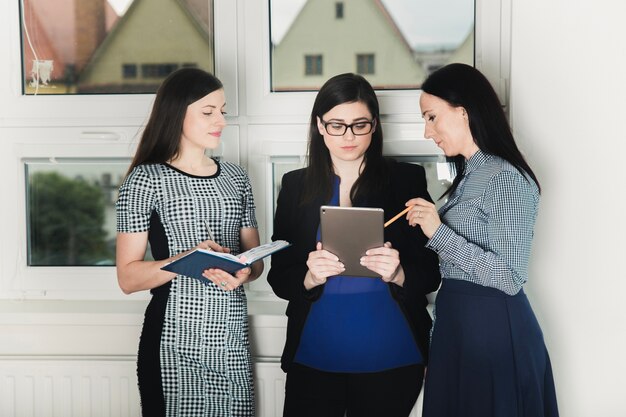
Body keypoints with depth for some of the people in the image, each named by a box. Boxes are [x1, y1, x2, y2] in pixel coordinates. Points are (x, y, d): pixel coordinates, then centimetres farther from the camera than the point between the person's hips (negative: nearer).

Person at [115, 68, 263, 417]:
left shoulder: (235, 178, 10)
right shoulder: (146, 179, -5)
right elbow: (128, 278, -7)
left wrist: (243, 272, -7)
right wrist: (188, 259, -22)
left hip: (233, 338, 4)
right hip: (174, 340, -4)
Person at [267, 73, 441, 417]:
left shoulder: (407, 179, -1)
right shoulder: (296, 185, 4)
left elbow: (432, 273, -1)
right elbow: (278, 278, 2)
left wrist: (398, 274, -22)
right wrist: (311, 277, -19)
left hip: (390, 359, -1)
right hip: (313, 358, 1)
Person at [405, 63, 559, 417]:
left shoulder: (506, 178, -17)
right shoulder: (470, 175, 12)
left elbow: (510, 278, -22)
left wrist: (439, 232, -23)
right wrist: (427, 226, 7)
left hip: (494, 329, -9)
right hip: (458, 323, 9)